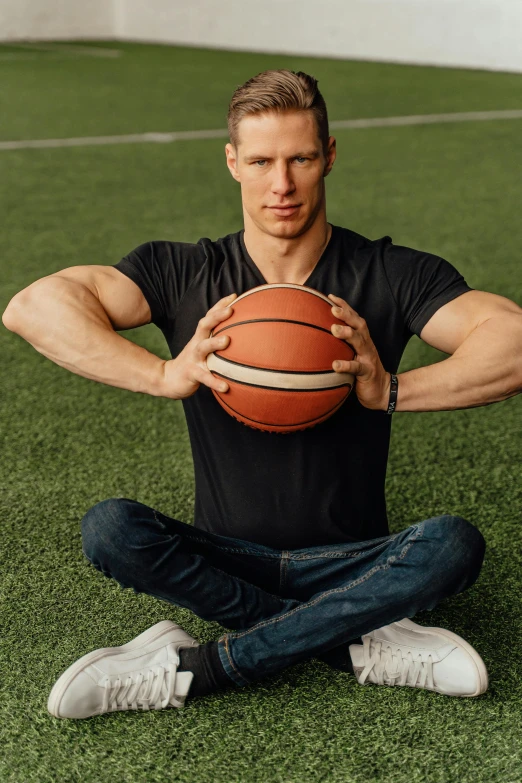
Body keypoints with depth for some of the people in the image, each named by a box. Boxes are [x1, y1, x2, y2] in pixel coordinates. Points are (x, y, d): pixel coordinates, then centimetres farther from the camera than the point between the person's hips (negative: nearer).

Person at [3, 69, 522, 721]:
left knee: (454, 544, -30)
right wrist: (164, 374, -31)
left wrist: (390, 390, -34)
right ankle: (358, 645, -20)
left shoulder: (391, 276, -5)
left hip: (350, 563, 0)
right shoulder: (183, 275, -3)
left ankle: (191, 668, -23)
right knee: (108, 529, -27)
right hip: (226, 561, 1)